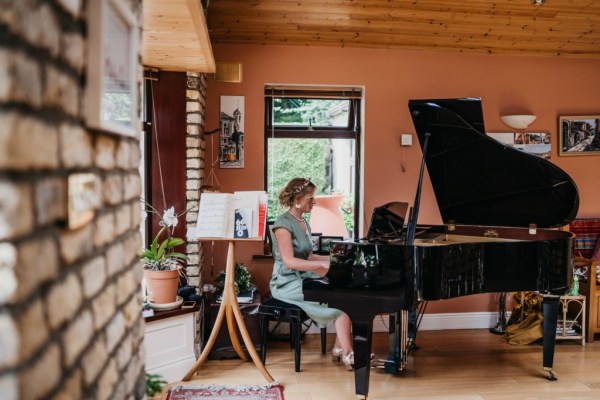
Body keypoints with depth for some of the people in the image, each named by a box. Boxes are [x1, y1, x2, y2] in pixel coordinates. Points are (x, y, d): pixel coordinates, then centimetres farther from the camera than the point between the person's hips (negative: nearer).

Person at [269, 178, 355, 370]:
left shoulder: (303, 222, 14)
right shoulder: (284, 224, -14)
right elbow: (289, 261, -23)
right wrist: (324, 264, -26)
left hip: (303, 278, 8)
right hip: (287, 284, -8)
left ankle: (339, 349, -10)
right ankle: (347, 355, -13)